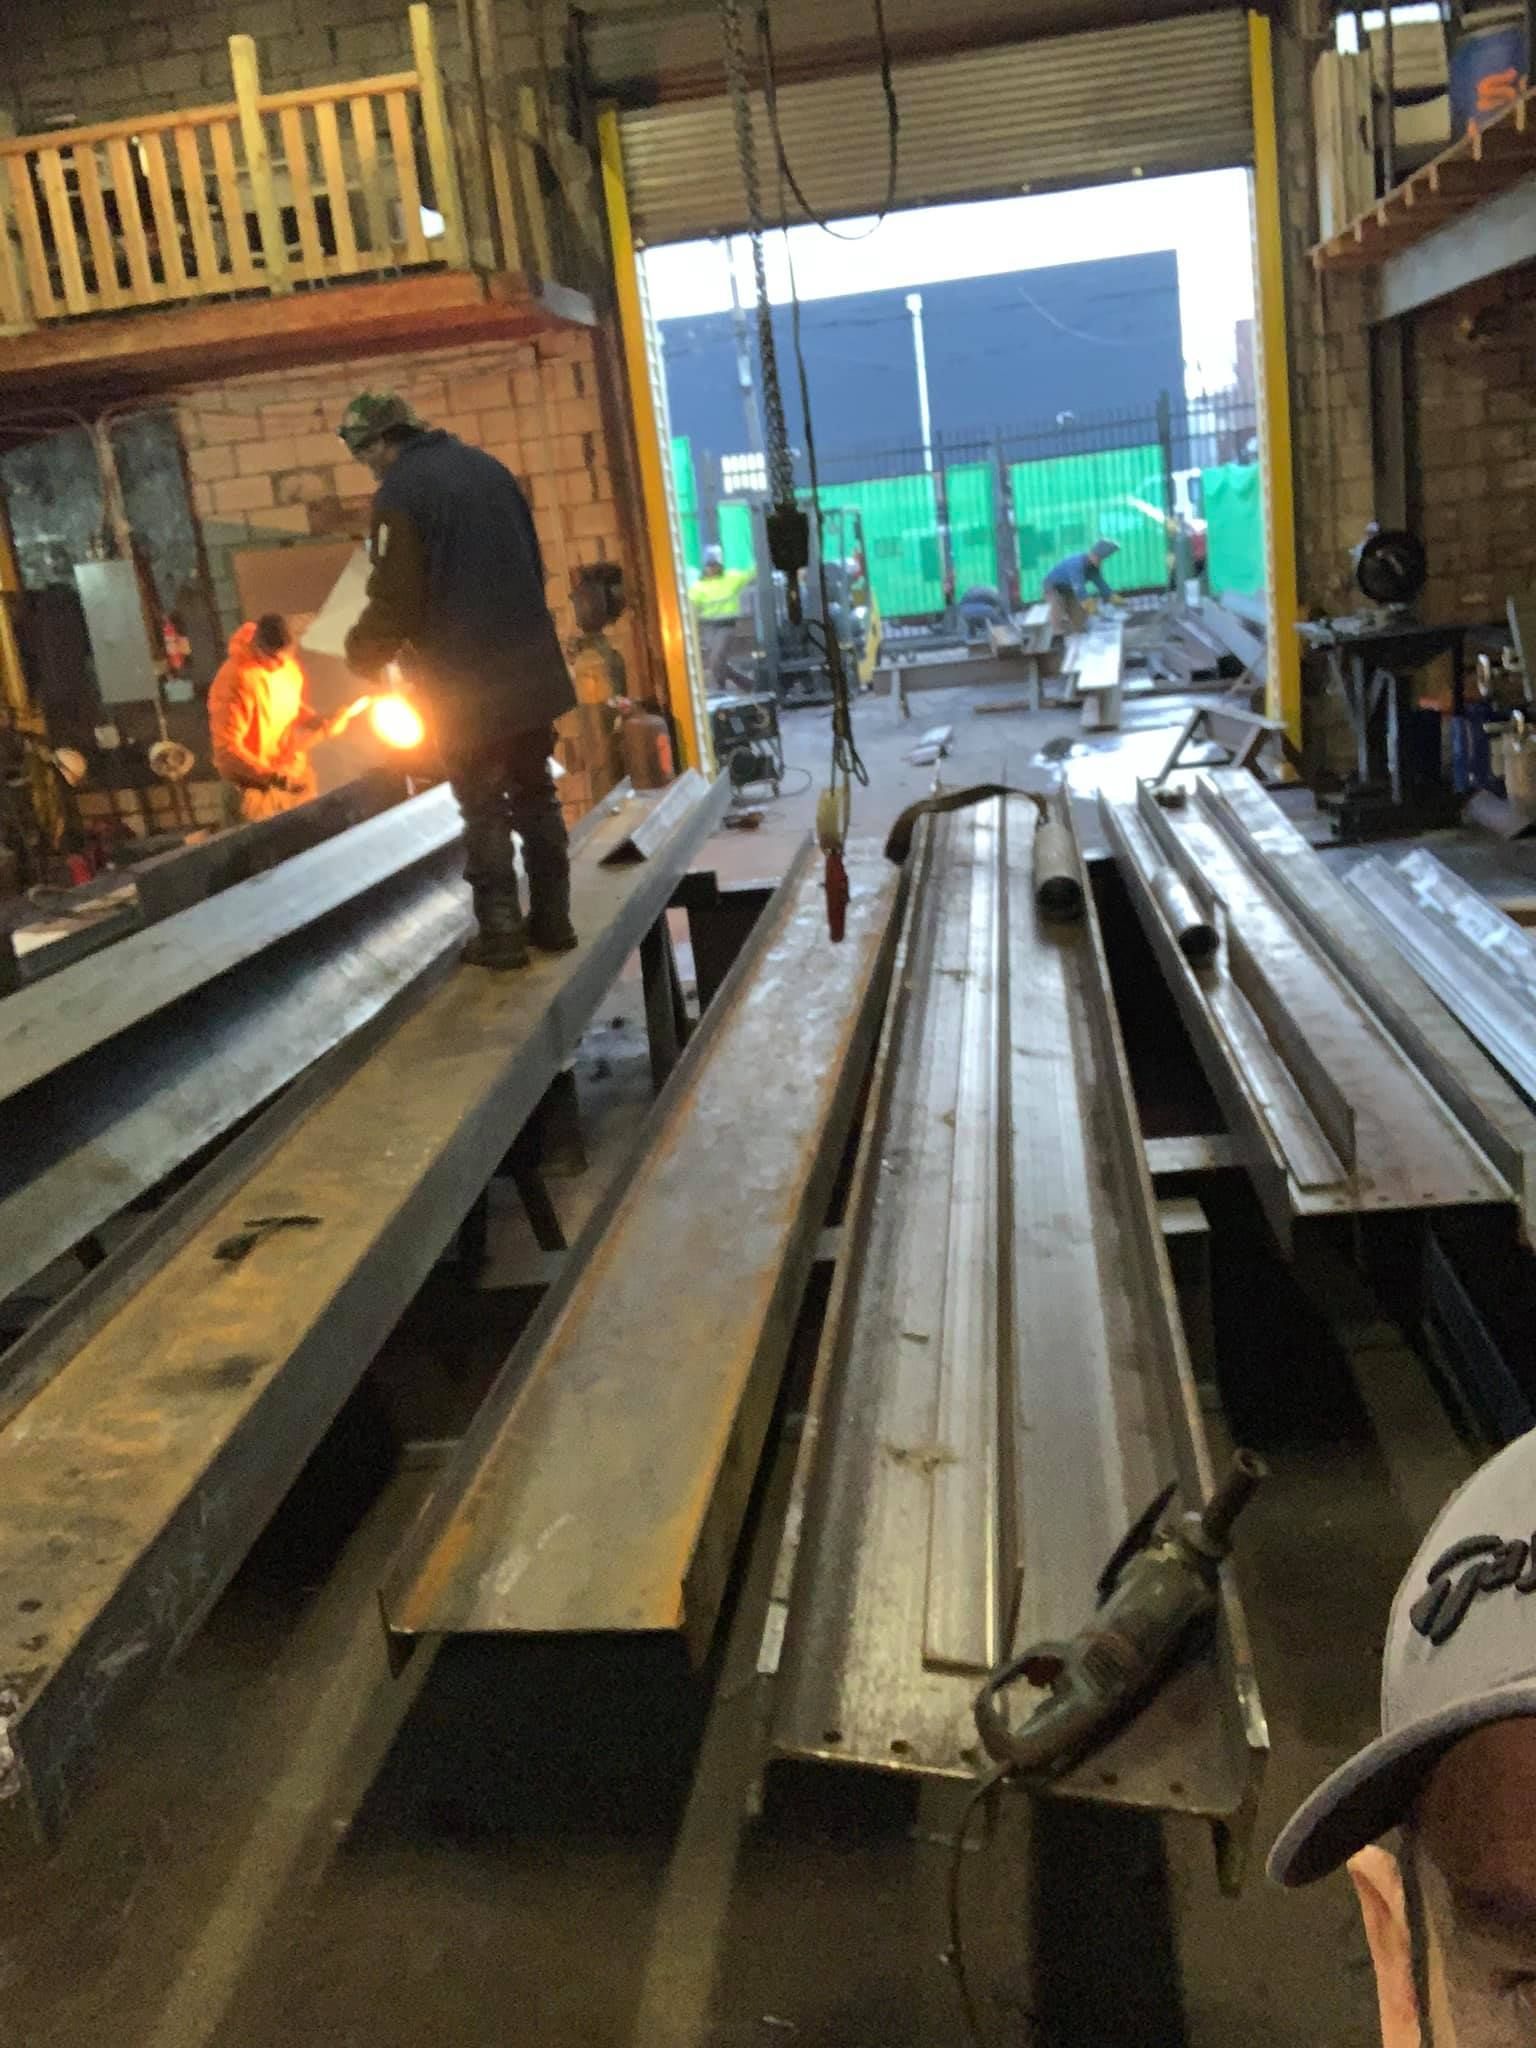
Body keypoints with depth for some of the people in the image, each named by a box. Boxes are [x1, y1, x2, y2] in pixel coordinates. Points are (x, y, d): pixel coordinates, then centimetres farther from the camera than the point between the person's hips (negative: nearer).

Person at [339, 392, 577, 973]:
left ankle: (500, 933, 3)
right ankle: (552, 920, 17)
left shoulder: (400, 494, -12)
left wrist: (362, 652, 4)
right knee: (535, 795, 12)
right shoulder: (488, 467, 11)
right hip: (529, 668, 6)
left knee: (483, 807, 1)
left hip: (464, 682, -6)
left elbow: (395, 600, -14)